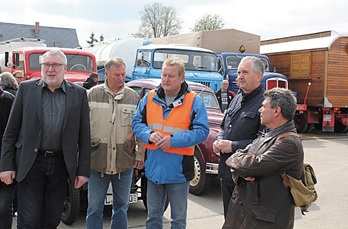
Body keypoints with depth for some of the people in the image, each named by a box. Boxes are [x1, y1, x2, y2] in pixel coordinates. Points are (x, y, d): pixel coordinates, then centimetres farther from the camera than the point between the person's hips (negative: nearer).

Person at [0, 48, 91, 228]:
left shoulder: (79, 94, 3)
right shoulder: (26, 88, 2)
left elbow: (84, 136, 3)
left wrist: (83, 171, -1)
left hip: (60, 165, 1)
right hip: (30, 164, -1)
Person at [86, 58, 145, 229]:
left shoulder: (133, 96, 3)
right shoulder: (92, 94, 0)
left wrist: (140, 154, 3)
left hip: (124, 163, 1)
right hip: (97, 161, -1)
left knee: (121, 206, 14)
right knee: (95, 207, 8)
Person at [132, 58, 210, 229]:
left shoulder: (194, 101, -7)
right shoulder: (150, 98, 4)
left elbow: (202, 131, -12)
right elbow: (137, 122, 8)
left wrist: (173, 140, -21)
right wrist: (149, 135, -14)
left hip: (179, 170, -3)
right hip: (153, 168, 3)